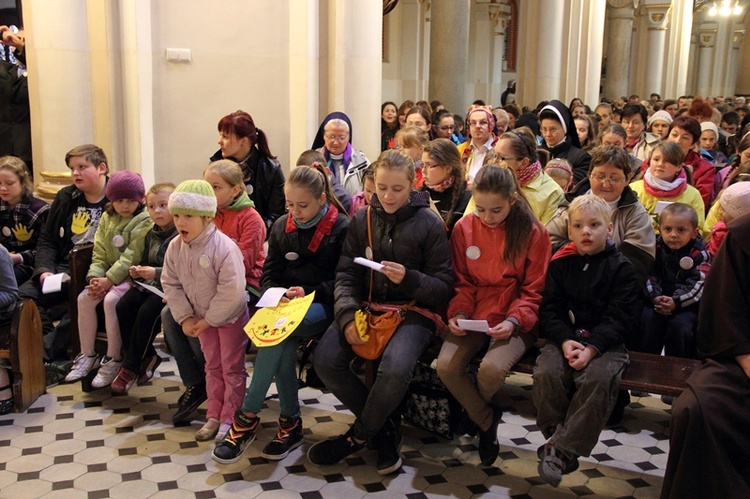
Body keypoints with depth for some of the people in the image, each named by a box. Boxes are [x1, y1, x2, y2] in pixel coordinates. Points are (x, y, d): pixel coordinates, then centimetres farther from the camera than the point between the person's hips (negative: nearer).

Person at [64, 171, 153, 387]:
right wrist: (95, 277, -9)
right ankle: (87, 355, -1)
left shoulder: (144, 221, -9)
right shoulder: (107, 218, 12)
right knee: (84, 298, -13)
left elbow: (131, 257, -17)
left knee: (111, 300, -29)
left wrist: (109, 280, -21)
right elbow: (99, 254, 8)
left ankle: (114, 359, -15)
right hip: (107, 275, 7)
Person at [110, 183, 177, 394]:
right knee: (123, 306, -15)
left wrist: (156, 273, -22)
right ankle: (147, 357, -1)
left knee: (147, 312, -28)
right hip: (148, 283, 8)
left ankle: (131, 367, -10)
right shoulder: (152, 234, 15)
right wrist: (138, 271, 4)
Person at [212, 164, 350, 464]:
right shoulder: (281, 226, 13)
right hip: (285, 304, 4)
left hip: (323, 307, -4)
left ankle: (248, 416, -26)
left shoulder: (341, 228, -4)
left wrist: (308, 292, -19)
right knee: (282, 340, -31)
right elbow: (269, 274, 13)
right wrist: (276, 293, -10)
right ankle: (290, 423, -18)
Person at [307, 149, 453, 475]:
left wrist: (409, 279, -21)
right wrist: (347, 316, -13)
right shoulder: (362, 219, 9)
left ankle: (359, 435, -3)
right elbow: (346, 274, 5)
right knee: (325, 359, -21)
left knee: (394, 369, -34)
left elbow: (445, 287, -2)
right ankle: (386, 425, 1)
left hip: (412, 311, -4)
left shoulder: (429, 223, -1)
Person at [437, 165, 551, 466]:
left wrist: (514, 321, -17)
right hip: (474, 315, 3)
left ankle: (475, 408, 10)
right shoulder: (464, 228, 2)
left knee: (492, 368, -29)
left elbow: (533, 291, -2)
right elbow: (462, 282, 10)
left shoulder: (533, 232, -5)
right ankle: (486, 421, 5)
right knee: (446, 366, -23)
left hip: (515, 320, -3)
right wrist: (459, 313, -8)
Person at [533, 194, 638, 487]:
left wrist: (592, 347, -21)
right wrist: (565, 340, -17)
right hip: (565, 336, 2)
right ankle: (558, 436, -9)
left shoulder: (621, 267, 1)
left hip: (606, 341, -2)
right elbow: (549, 310, 2)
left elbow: (618, 318, -6)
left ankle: (560, 449, -23)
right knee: (546, 372, -28)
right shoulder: (561, 263, 7)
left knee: (598, 378, -32)